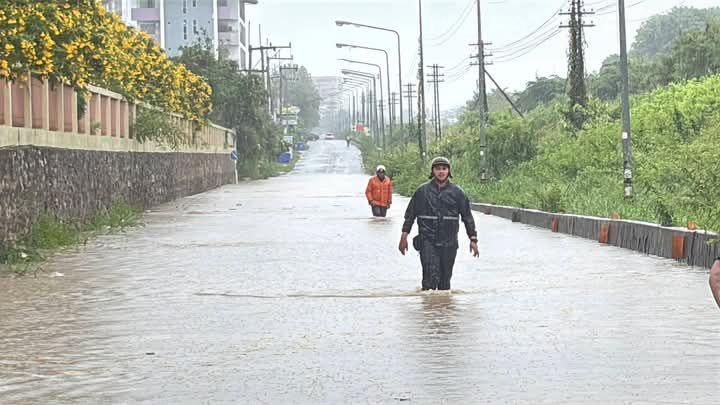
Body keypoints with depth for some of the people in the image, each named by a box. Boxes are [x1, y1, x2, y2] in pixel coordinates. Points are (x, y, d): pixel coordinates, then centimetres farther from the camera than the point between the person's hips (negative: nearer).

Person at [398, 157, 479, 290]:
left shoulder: (457, 192, 6)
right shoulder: (422, 191, 4)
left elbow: (467, 216, 9)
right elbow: (410, 215, 8)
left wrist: (473, 239, 5)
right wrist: (404, 236, 4)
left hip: (449, 243, 2)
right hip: (427, 241, -2)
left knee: (445, 278, 9)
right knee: (430, 276, -13)